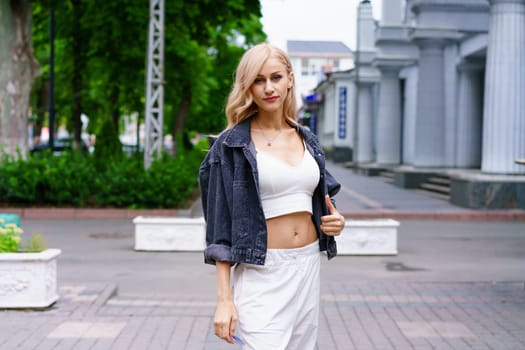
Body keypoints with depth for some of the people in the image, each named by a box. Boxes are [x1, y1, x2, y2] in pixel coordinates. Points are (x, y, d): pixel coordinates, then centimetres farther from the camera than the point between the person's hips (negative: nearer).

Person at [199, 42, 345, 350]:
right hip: (261, 272, -5)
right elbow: (220, 230, -7)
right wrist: (225, 298, -14)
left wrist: (335, 222, -1)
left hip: (308, 270, 5)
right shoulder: (232, 145, -4)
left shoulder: (308, 141, 11)